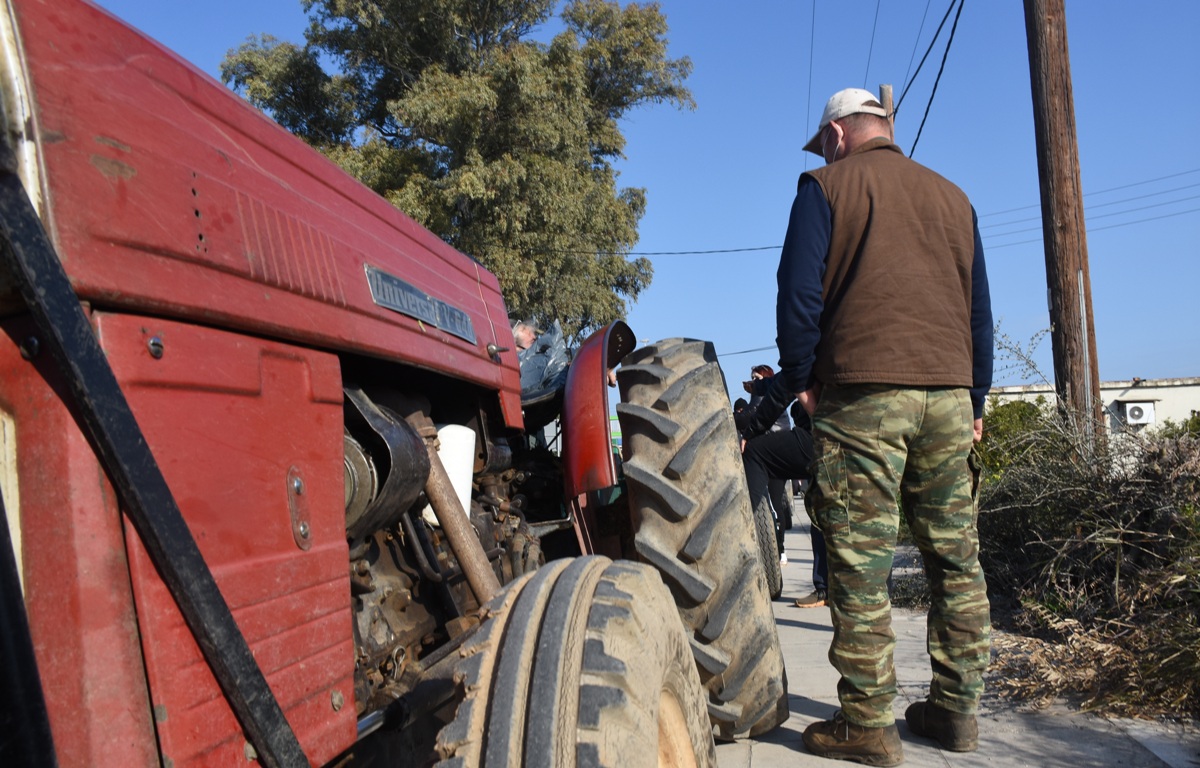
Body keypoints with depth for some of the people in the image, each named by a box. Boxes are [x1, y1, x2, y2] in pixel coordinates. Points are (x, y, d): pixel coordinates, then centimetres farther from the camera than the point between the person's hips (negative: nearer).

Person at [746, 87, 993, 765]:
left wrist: (797, 379, 5)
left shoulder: (826, 186, 4)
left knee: (862, 562, -3)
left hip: (862, 392, -5)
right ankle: (957, 709, 17)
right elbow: (980, 307, 19)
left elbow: (800, 292, -5)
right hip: (950, 392, 6)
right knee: (956, 556, 10)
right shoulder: (951, 196, 19)